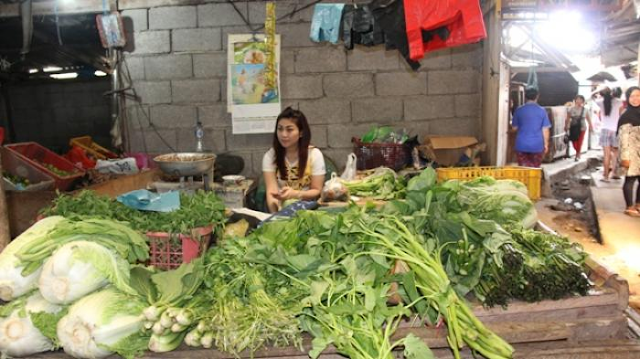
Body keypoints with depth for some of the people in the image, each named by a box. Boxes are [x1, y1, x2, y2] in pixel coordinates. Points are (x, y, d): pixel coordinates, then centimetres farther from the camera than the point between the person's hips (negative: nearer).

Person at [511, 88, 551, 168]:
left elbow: (514, 128, 3)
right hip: (537, 145, 1)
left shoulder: (519, 110, -3)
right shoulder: (542, 111, -2)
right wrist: (546, 144, 8)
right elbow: (545, 130, -2)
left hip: (522, 145, 0)